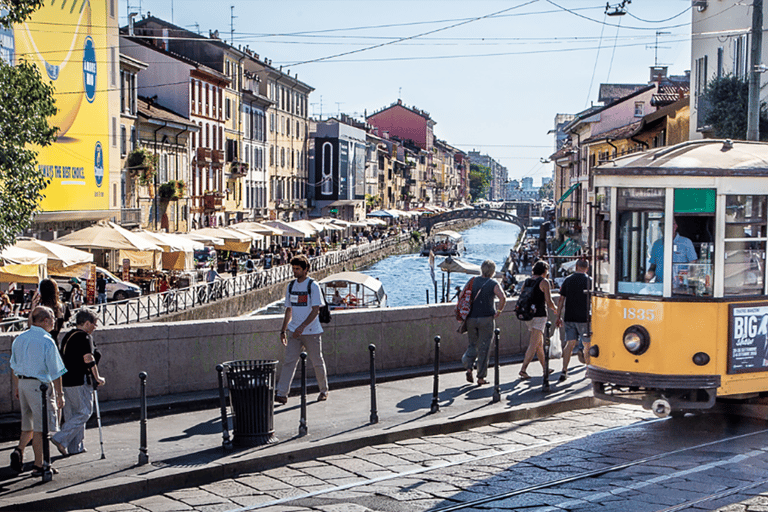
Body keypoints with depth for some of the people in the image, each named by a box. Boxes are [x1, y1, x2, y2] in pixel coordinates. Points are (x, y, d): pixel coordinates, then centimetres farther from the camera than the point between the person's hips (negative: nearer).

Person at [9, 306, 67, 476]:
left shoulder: (20, 338, 7)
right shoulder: (46, 341, -15)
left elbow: (14, 365, 16)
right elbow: (55, 372, -13)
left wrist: (16, 387, 25)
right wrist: (59, 394, -7)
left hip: (23, 382, 7)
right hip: (40, 385, -7)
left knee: (29, 424, 19)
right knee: (40, 427, 0)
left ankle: (19, 449, -2)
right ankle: (38, 466, 4)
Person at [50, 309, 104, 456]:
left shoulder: (68, 336, 17)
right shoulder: (84, 337, -11)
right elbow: (88, 359, -19)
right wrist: (97, 378, -11)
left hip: (66, 381, 9)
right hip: (79, 382, -9)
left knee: (71, 414, 13)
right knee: (84, 412, -2)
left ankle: (74, 447, 14)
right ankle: (61, 438, -10)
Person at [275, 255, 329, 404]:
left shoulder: (313, 286, -9)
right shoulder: (290, 286, 9)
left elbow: (315, 310, -15)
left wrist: (302, 326, -25)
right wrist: (283, 330, 15)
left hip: (311, 332, -4)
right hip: (293, 331, 4)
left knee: (317, 362, 7)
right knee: (289, 361, -6)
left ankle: (324, 391, 25)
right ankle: (281, 393, -9)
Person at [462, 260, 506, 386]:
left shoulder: (472, 281, 6)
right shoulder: (493, 284, -5)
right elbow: (503, 298, -19)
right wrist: (499, 311, -7)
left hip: (471, 319, 3)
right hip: (486, 319, -3)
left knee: (472, 344, 18)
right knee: (484, 347, 4)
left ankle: (468, 367, -3)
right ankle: (481, 377, 5)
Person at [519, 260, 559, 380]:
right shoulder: (544, 282, -8)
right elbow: (549, 302, -11)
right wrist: (555, 309, 8)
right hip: (539, 315, -7)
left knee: (539, 343, 18)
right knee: (534, 344, -10)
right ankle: (523, 369, -19)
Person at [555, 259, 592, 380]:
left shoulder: (567, 280, 5)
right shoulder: (589, 281, -4)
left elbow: (561, 300, 6)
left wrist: (558, 317, 11)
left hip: (569, 317, 3)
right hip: (584, 318, -3)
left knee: (570, 343, 4)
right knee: (587, 344, 10)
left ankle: (564, 371, -6)